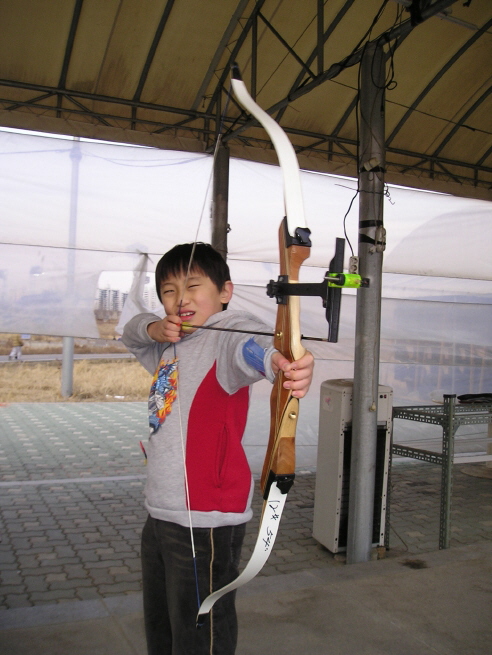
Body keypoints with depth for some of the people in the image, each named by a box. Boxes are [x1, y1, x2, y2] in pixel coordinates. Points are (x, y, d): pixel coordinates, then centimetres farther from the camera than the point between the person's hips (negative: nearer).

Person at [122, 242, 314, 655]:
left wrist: (277, 359, -63)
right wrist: (154, 328, -1)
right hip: (160, 513, 9)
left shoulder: (226, 333, -16)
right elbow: (131, 334, 24)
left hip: (206, 521, -9)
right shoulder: (171, 346, 10)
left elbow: (249, 347, -38)